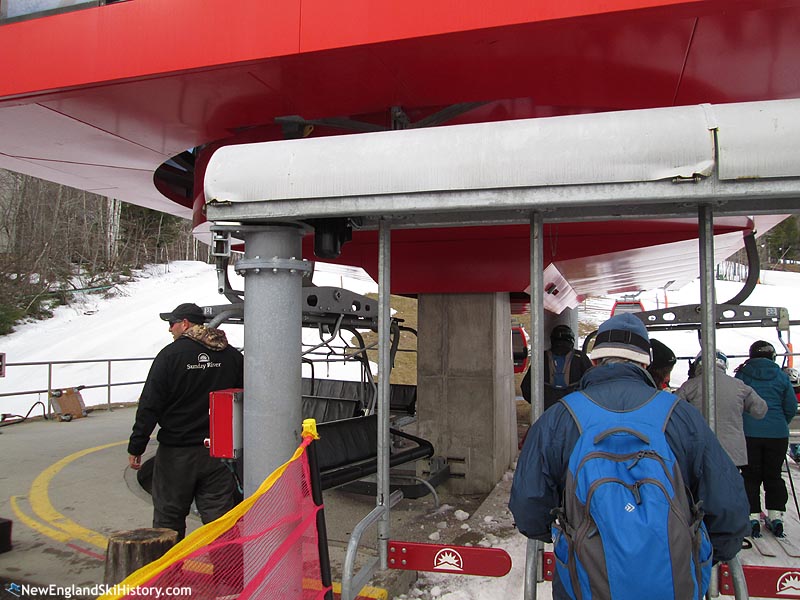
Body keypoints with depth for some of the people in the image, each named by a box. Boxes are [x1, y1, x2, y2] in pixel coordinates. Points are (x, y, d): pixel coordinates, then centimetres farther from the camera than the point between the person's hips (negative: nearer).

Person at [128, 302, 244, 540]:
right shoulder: (232, 355, 4)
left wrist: (135, 447, -4)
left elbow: (149, 406, -10)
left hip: (176, 453, -3)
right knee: (219, 515, 9)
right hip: (218, 452, 4)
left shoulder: (171, 354, -9)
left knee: (168, 516, 12)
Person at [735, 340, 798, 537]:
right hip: (777, 434, 1)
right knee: (773, 475, 12)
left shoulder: (742, 375, -2)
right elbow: (791, 408, 2)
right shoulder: (781, 376, 1)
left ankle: (752, 517, 4)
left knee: (750, 476, 6)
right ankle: (776, 516, 14)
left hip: (749, 433, -1)